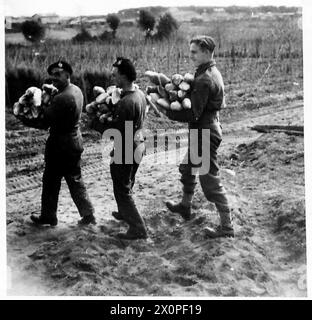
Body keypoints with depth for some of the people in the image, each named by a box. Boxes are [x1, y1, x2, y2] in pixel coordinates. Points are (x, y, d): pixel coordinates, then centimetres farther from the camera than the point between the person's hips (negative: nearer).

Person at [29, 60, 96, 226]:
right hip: (75, 141, 9)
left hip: (60, 146, -9)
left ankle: (48, 216, 22)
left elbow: (43, 123, -24)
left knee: (51, 182, 8)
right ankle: (88, 214, 21)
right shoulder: (76, 90, 4)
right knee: (75, 180, 17)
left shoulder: (62, 99, -26)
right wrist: (47, 105, 0)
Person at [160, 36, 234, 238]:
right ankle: (185, 206, 47)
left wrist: (167, 111, -18)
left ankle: (227, 227, 6)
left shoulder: (204, 80, -24)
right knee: (187, 169, 27)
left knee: (210, 180, -2)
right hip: (204, 131, 10)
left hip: (204, 134, -10)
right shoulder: (212, 72, 8)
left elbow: (192, 115, -26)